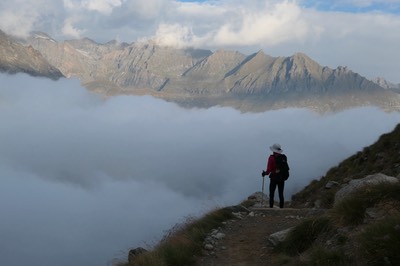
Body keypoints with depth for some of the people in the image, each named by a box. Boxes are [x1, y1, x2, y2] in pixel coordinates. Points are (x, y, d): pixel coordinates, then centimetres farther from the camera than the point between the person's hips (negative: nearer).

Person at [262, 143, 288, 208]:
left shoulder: (271, 157, -11)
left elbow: (269, 169, -12)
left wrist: (265, 173, 6)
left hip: (274, 178, -4)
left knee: (271, 194, 3)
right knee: (281, 194, 9)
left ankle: (271, 207, 0)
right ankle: (281, 208, 8)